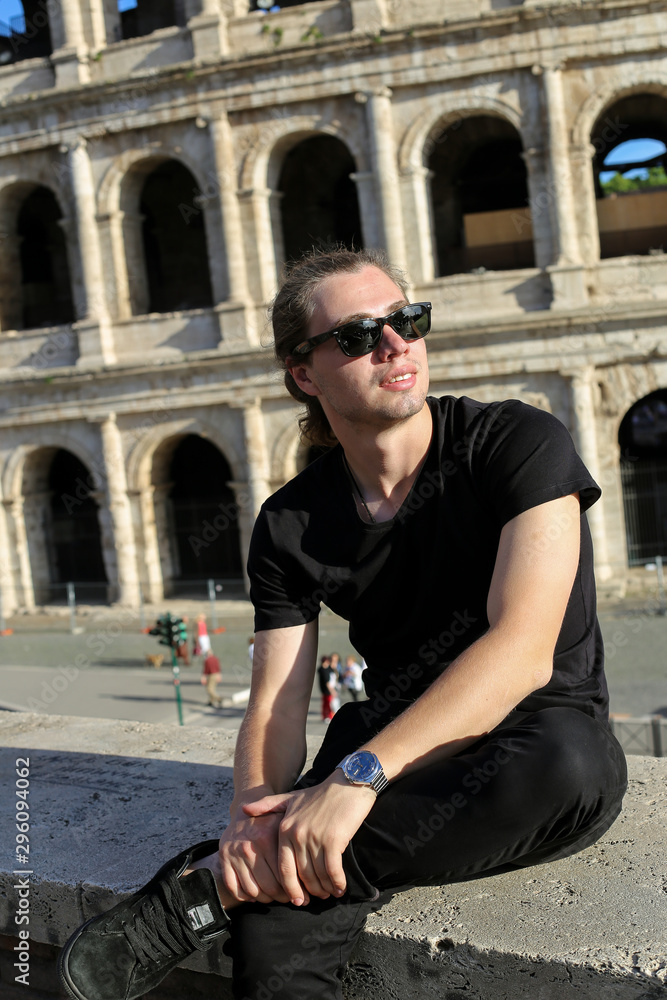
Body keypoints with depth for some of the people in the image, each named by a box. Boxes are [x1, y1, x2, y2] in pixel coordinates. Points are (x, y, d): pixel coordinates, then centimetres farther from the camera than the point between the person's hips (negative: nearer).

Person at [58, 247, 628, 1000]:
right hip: (395, 753, 0)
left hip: (541, 732, 1)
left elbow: (523, 649, -23)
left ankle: (204, 889, -30)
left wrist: (358, 776, -32)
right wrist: (254, 812, -27)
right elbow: (276, 706, -4)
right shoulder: (289, 525, -1)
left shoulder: (517, 443, -11)